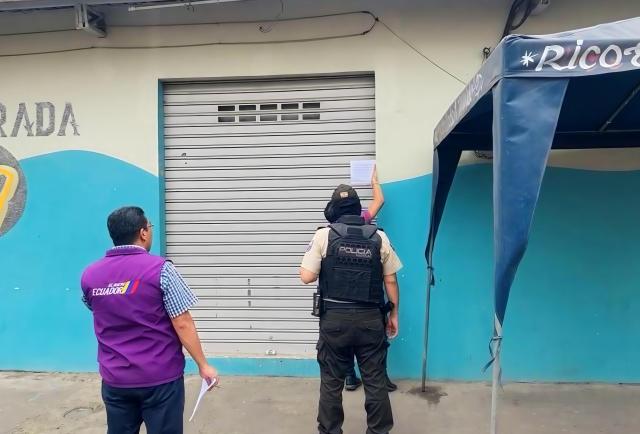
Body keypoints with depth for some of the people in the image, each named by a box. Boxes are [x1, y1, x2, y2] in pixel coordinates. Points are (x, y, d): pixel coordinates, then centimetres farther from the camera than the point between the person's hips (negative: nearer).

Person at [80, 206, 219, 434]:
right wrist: (203, 365, -6)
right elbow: (182, 324, -15)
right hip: (160, 377, -4)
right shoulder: (160, 269, -16)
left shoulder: (89, 275, -1)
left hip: (114, 379, 4)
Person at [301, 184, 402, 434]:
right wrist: (393, 314, 14)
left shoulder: (324, 235, -3)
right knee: (376, 381, 11)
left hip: (334, 318, -1)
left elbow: (307, 277, -4)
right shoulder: (379, 237, 2)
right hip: (371, 319, 1)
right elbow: (390, 280, 4)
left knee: (331, 381, 12)